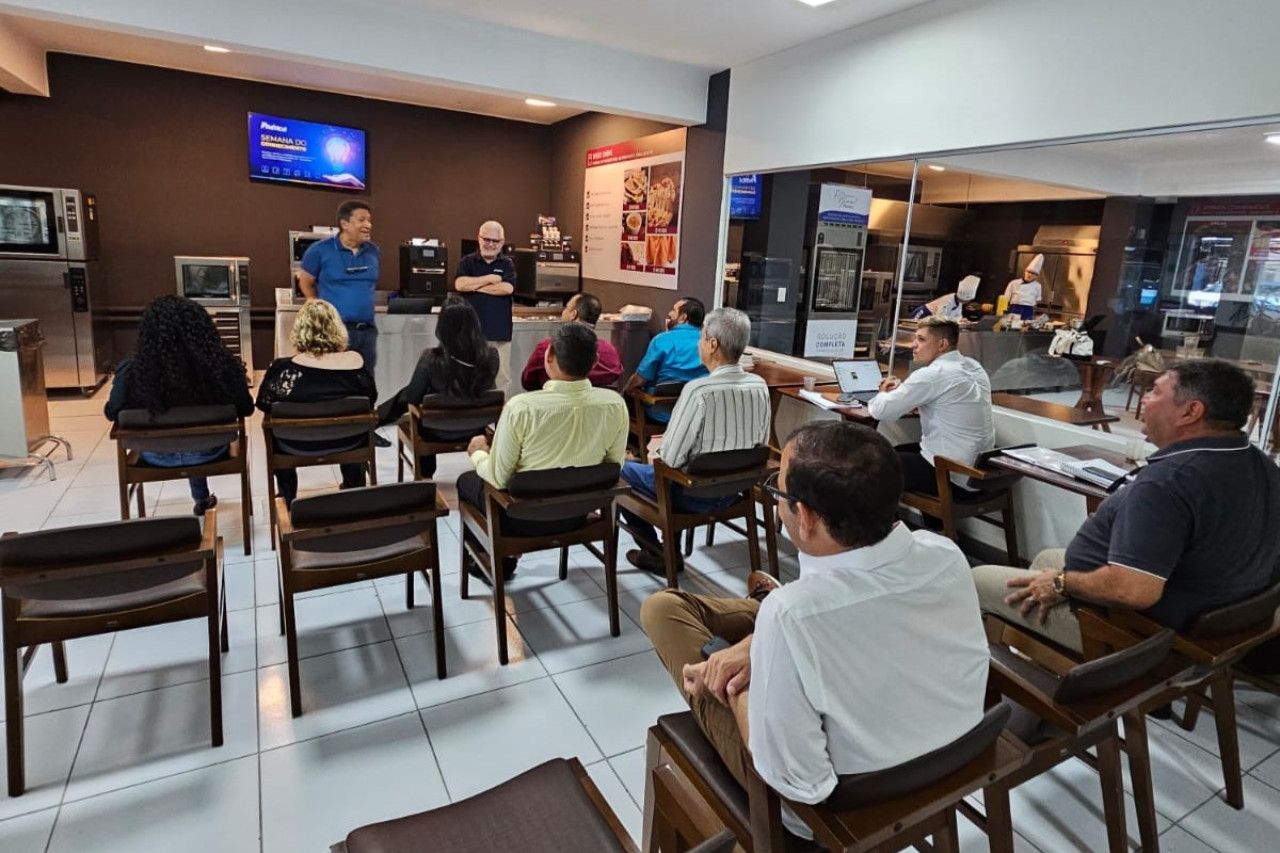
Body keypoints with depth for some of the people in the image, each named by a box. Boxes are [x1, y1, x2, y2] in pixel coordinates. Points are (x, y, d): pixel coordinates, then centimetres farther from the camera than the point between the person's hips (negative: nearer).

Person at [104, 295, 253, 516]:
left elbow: (112, 413, -6)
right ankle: (202, 497, 58)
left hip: (157, 457, 1)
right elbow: (246, 409, -11)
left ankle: (201, 498, 59)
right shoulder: (222, 366, -29)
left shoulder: (130, 371, -27)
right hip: (208, 452, 0)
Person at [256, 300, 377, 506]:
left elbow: (264, 404, -5)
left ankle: (286, 499, 44)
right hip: (347, 442, 1)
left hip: (297, 446, -1)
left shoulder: (282, 368, -23)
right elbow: (371, 398, -2)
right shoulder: (355, 361, -20)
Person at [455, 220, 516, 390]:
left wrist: (474, 285, -6)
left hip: (500, 332, 0)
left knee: (502, 379, 1)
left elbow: (507, 288, -10)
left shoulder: (507, 264, 8)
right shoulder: (467, 261, 8)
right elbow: (460, 284, -9)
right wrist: (490, 278, -7)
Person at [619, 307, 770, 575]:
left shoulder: (699, 390, -27)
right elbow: (761, 444, 5)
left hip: (694, 494, -7)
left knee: (621, 470, 16)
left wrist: (657, 453, 0)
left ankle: (657, 552, 22)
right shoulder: (760, 386, -7)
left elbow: (670, 459, -22)